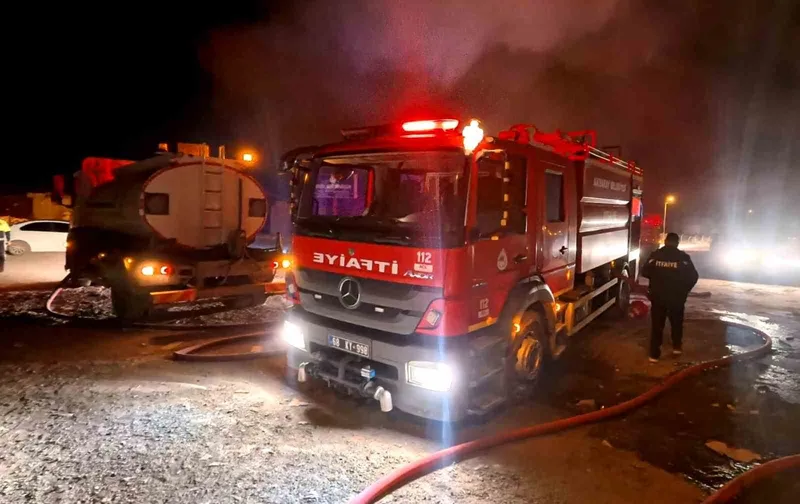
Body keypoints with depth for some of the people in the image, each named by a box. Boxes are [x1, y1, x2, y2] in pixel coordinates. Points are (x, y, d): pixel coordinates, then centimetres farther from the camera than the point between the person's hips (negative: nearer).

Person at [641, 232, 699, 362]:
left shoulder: (655, 255, -5)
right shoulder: (683, 257, -5)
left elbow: (645, 272, -3)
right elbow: (693, 276, -4)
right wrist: (685, 290, 12)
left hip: (657, 296, 0)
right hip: (676, 297, 0)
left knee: (657, 325, 7)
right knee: (676, 323, 23)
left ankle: (654, 354, 7)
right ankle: (677, 347, 33)